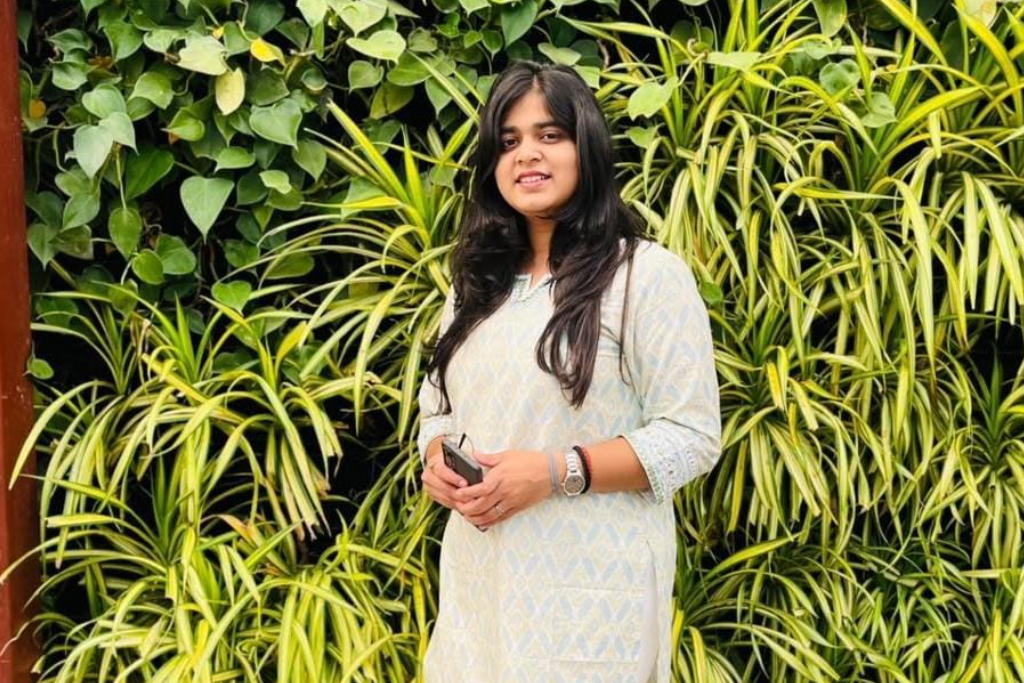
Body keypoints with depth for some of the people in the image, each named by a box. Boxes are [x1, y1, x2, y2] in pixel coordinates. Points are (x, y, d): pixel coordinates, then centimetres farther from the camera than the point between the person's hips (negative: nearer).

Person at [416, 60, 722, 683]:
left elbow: (692, 438, -11)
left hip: (589, 590, -6)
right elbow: (437, 406, 19)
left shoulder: (648, 273, -8)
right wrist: (436, 462, -4)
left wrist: (557, 472, -21)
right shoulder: (477, 282, 13)